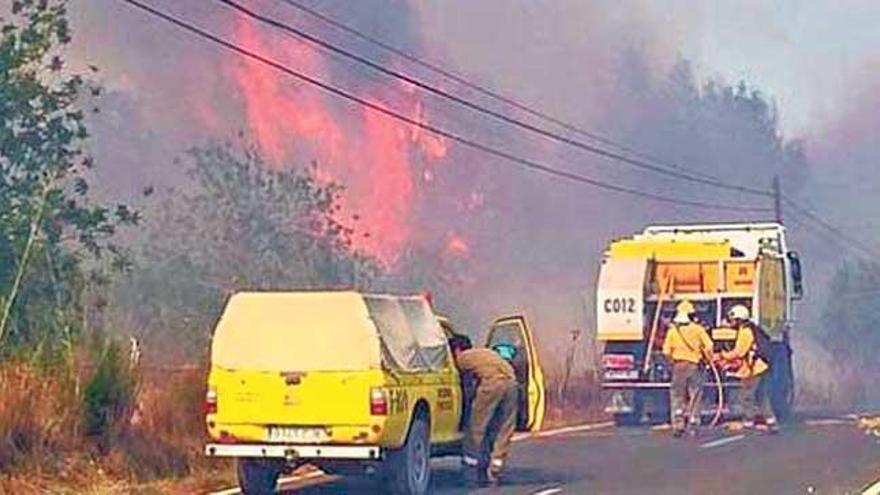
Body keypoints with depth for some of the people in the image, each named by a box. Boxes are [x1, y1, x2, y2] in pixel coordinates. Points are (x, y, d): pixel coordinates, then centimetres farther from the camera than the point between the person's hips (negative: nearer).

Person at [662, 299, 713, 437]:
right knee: (695, 396, 10)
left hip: (678, 365, 1)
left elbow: (666, 351, -2)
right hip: (694, 365, -1)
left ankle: (678, 424, -3)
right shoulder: (698, 329, -5)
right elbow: (709, 347, -7)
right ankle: (692, 425, 10)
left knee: (677, 396, 8)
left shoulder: (672, 331, -1)